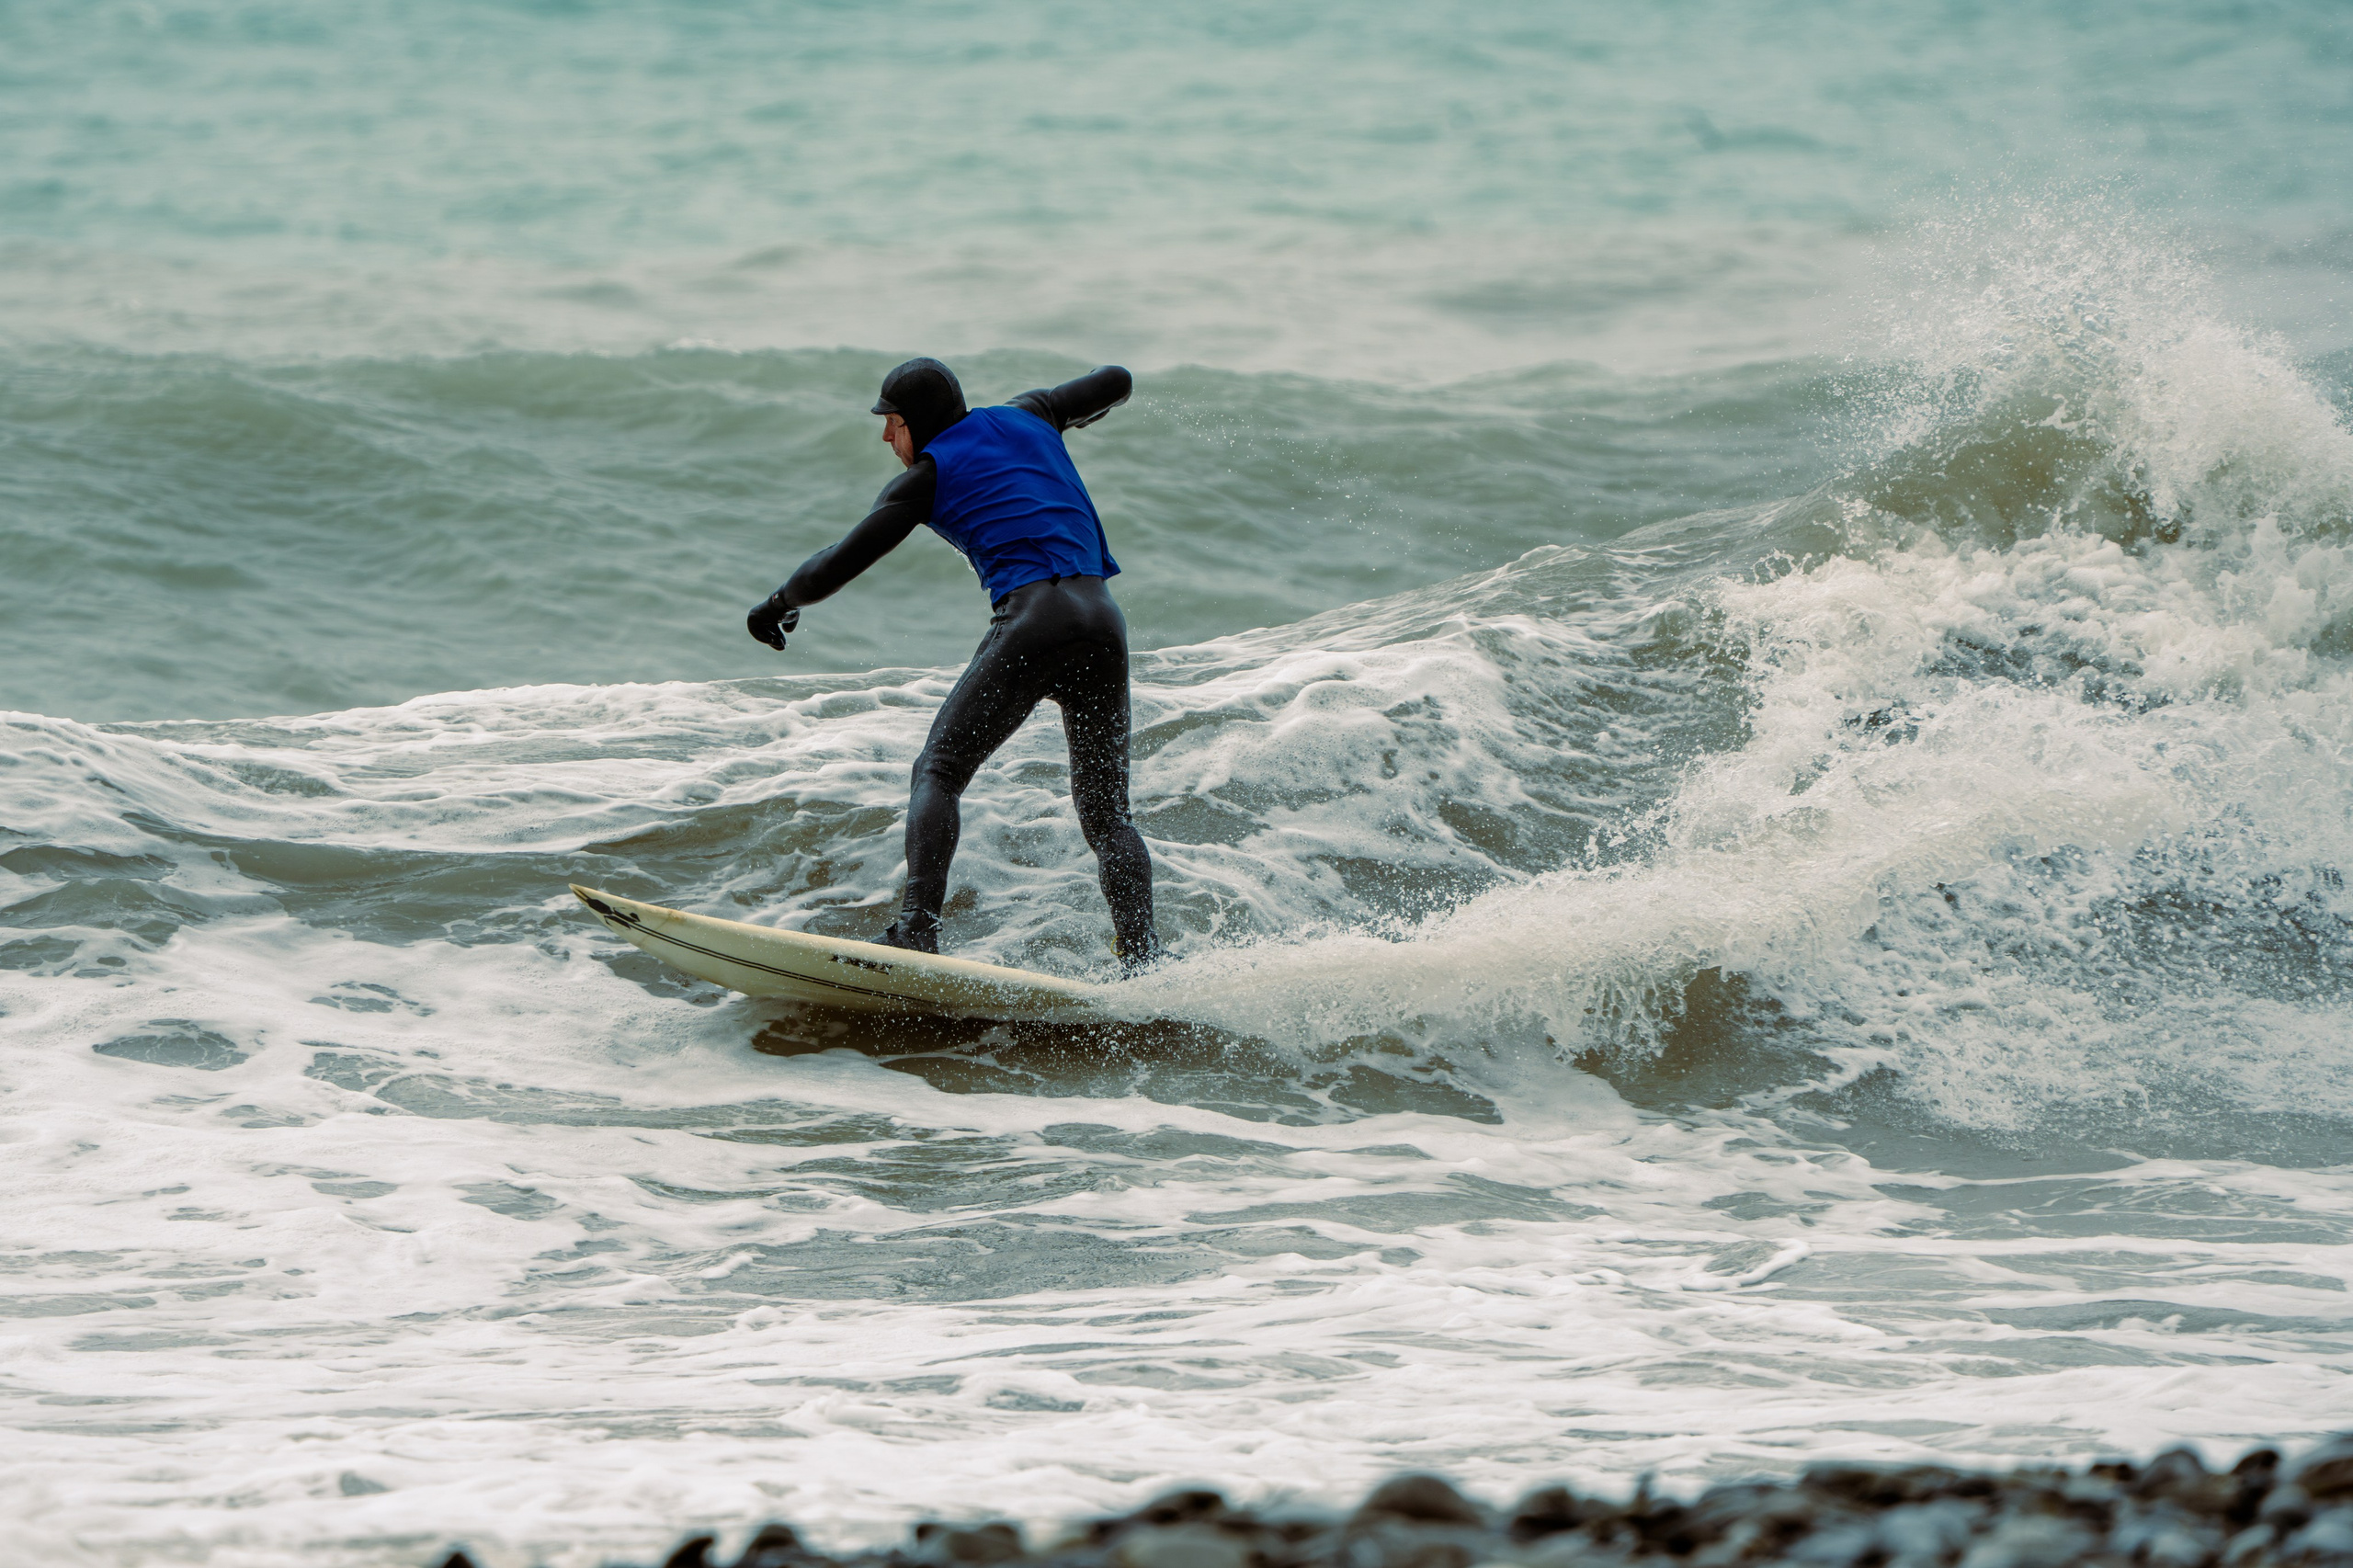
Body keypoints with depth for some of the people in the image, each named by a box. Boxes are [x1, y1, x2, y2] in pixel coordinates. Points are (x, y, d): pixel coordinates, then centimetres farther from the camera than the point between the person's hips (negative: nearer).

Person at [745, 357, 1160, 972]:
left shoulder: (926, 476, 7)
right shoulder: (1022, 419, 22)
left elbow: (843, 562, 6)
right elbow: (1115, 382, 35)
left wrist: (779, 605, 24)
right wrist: (1068, 415, 56)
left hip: (1031, 620, -6)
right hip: (1104, 621, 6)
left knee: (939, 772, -1)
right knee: (1106, 811, 11)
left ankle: (916, 929, -20)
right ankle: (1141, 959, -5)